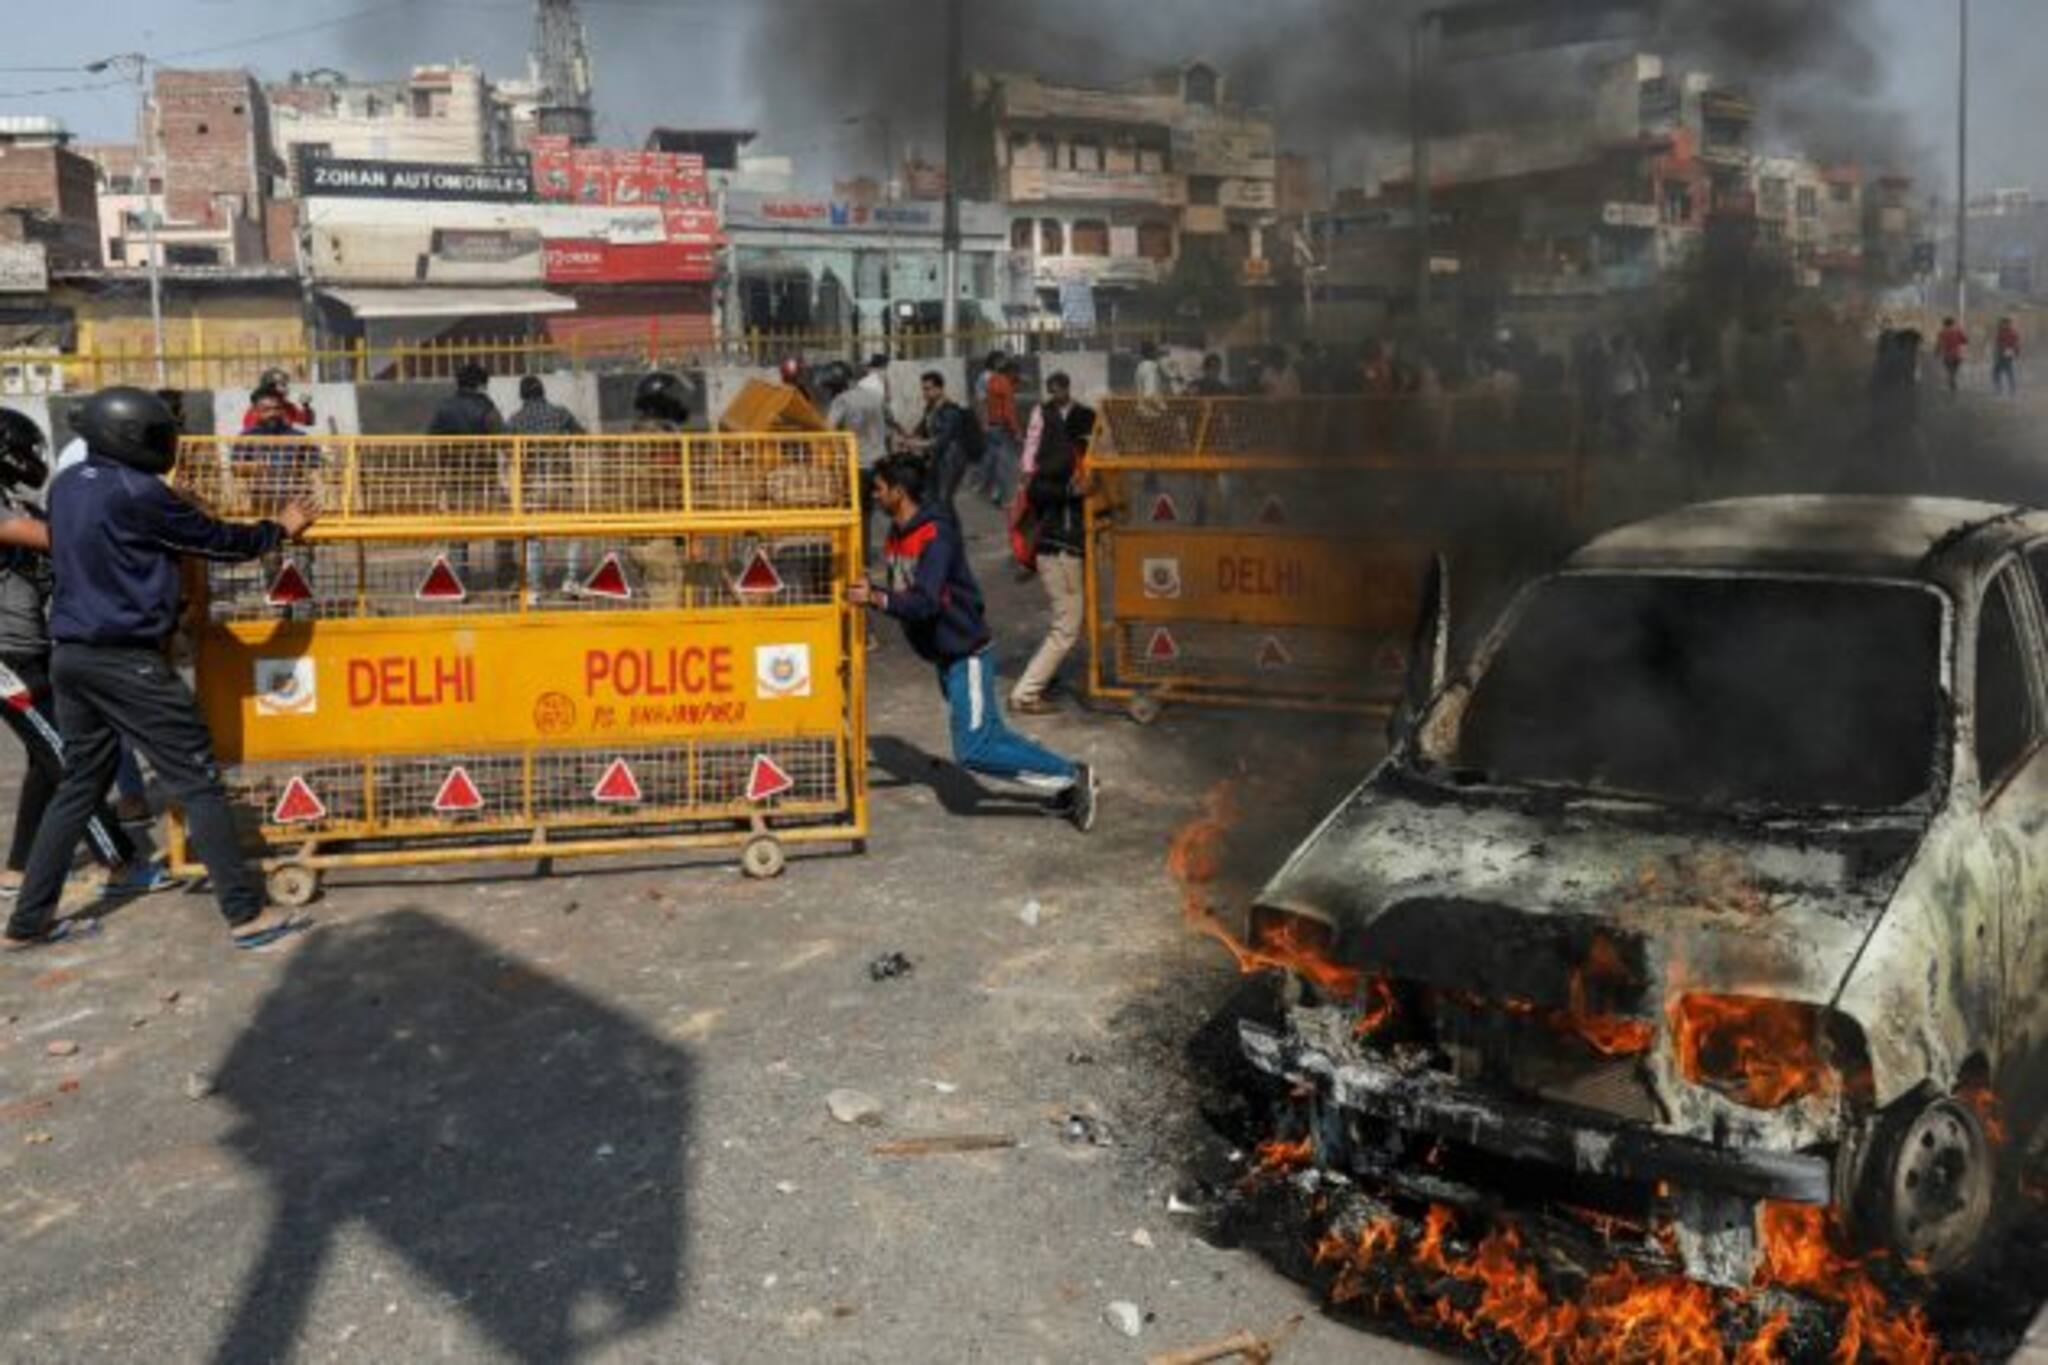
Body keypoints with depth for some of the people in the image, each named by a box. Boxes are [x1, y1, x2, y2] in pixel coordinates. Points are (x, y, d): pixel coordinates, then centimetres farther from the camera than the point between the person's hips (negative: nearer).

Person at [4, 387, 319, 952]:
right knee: (198, 782, -3)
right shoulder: (136, 493, -14)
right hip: (125, 660, -8)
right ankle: (246, 914, -1)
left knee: (79, 785, 17)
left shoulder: (66, 486, 11)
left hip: (70, 655, 8)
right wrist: (280, 529, 11)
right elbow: (217, 541, -6)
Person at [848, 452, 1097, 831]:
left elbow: (926, 602, -28)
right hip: (944, 656, 9)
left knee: (973, 751, -11)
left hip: (966, 653, -9)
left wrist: (875, 598, -32)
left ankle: (1071, 777, -2)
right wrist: (865, 590, 1)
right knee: (987, 737, 12)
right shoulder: (897, 534, 8)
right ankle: (1068, 779, 22)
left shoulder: (936, 535, -20)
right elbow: (901, 594, 15)